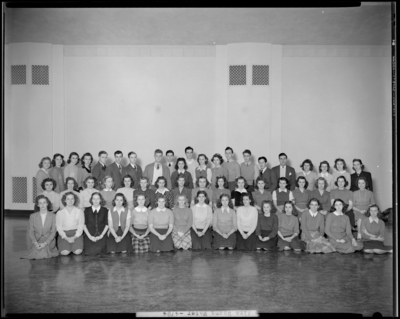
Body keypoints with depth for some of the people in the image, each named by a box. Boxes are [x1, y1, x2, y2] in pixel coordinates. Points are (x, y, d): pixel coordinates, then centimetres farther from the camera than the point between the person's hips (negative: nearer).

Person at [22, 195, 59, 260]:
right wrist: (36, 243, -14)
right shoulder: (33, 216, 5)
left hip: (49, 240, -2)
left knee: (42, 254, -25)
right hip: (37, 240, 2)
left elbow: (53, 232, -3)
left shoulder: (53, 216, -1)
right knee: (37, 255, -23)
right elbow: (30, 231, 2)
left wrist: (45, 243, -16)